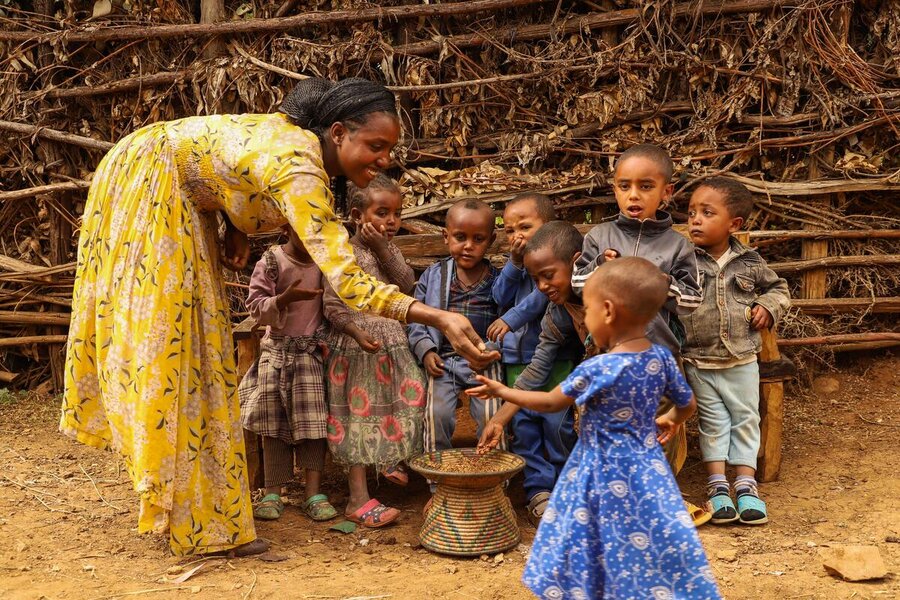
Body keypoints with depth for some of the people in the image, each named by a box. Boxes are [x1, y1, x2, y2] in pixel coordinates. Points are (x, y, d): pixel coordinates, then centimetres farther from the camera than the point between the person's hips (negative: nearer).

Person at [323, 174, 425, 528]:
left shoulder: (390, 250, 10)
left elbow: (407, 286, -5)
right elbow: (332, 304, -12)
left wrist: (383, 249, -14)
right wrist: (357, 331, -27)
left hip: (394, 345, 6)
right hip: (358, 347, -6)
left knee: (409, 399, 9)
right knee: (359, 415, -1)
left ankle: (391, 461, 38)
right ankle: (358, 499, 4)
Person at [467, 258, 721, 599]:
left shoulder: (596, 370, -22)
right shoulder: (662, 358, -7)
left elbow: (550, 403, -8)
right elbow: (687, 405, 8)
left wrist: (501, 391, 6)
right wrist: (670, 421, 31)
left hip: (605, 477, -5)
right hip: (646, 470, 5)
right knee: (648, 548, 15)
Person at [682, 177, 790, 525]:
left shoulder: (750, 263, -1)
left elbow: (778, 287, 16)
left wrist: (768, 307, -4)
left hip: (742, 360, 2)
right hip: (698, 362, -2)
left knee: (745, 419, 8)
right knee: (713, 422, 6)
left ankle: (746, 483, 17)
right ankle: (717, 484, 12)